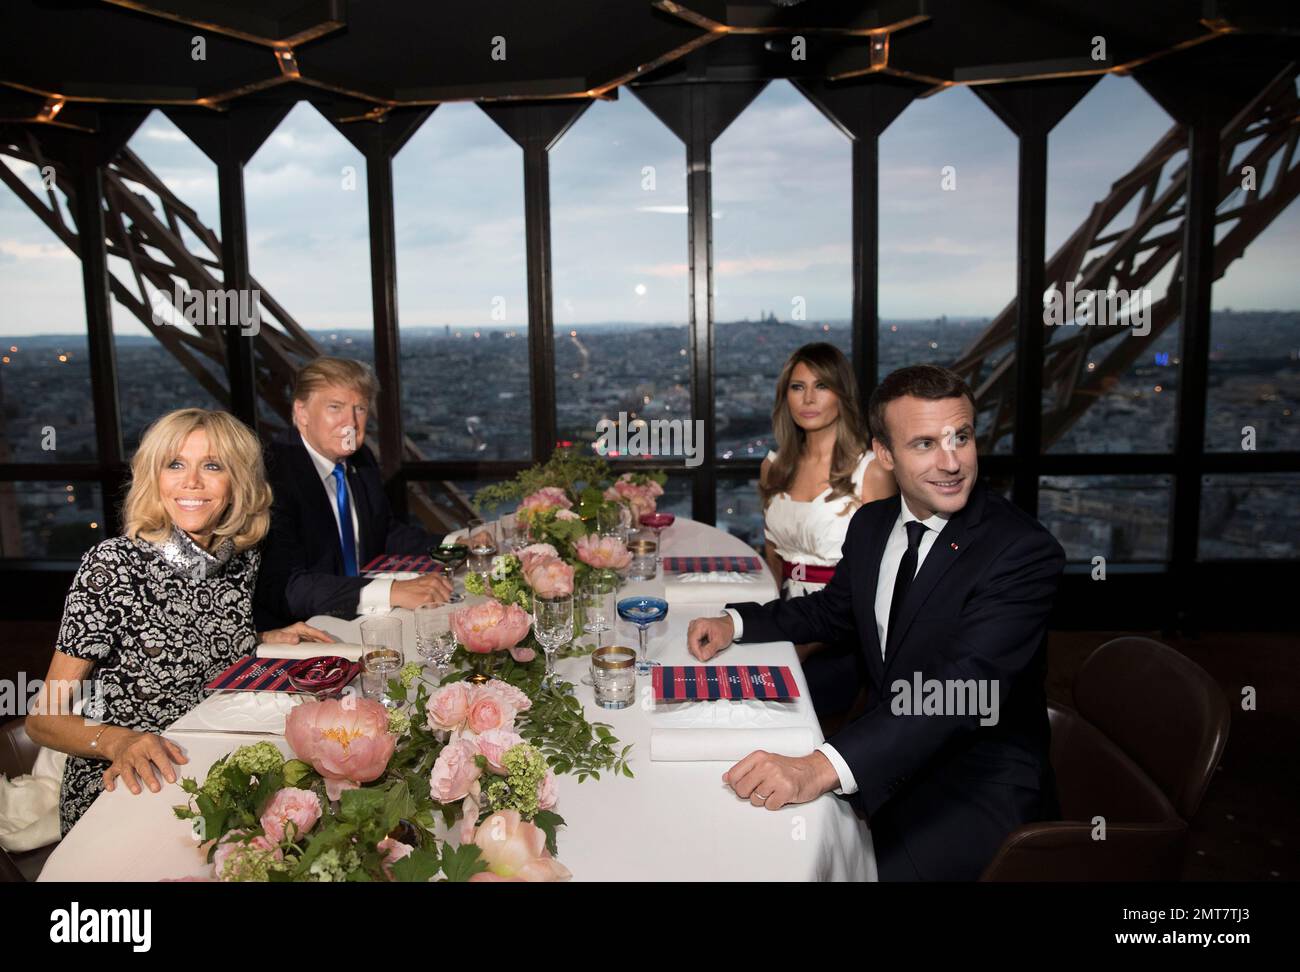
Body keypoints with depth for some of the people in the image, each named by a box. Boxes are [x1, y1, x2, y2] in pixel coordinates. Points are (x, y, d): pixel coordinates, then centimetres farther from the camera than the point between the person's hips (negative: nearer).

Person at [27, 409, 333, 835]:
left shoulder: (243, 559, 1)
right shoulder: (112, 564, -14)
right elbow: (43, 719, -13)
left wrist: (267, 639, 4)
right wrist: (119, 741, -32)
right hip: (119, 784, -5)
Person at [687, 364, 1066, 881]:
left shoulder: (1026, 552, -21)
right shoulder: (872, 523, 2)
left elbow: (964, 689, -34)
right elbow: (832, 609, 21)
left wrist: (823, 768, -47)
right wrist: (735, 622, 3)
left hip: (979, 782, -6)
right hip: (886, 750, 6)